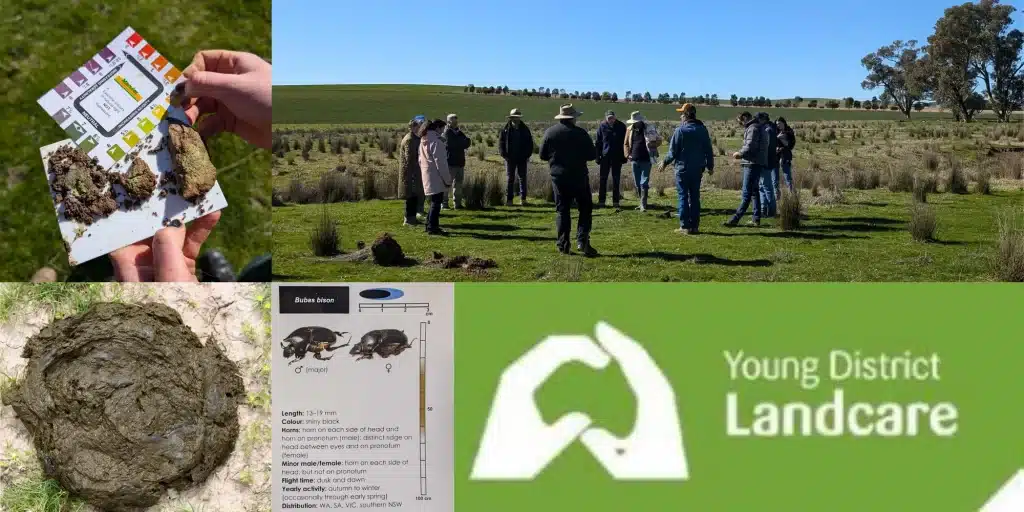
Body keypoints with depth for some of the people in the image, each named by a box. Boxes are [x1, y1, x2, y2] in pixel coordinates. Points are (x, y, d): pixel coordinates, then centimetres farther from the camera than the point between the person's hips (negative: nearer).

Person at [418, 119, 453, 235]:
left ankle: (430, 225, 23)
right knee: (436, 202, -5)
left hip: (427, 175, 10)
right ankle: (432, 227, -4)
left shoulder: (423, 141, 13)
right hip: (436, 177, -10)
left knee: (434, 202, 17)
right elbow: (440, 163, -18)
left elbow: (421, 160, 19)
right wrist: (447, 179, -12)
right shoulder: (436, 142, -17)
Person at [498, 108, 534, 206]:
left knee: (522, 178, 5)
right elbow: (500, 143, 2)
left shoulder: (525, 129, 4)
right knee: (510, 179, 1)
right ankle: (508, 199, 4)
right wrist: (505, 156, -8)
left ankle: (523, 198, 11)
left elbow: (530, 144, 9)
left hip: (522, 159, 1)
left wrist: (527, 156, -2)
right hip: (510, 159, -1)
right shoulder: (505, 130, 0)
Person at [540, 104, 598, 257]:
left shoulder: (550, 133, 0)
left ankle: (563, 245, 3)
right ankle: (582, 240, -4)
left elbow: (543, 155, 4)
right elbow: (592, 155, -5)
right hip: (579, 177, -2)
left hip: (558, 177, 2)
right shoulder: (580, 133, -8)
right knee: (585, 208, 9)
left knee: (562, 210, 7)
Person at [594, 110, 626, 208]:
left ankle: (615, 201, 11)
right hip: (605, 156, 0)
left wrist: (624, 156, -1)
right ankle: (601, 200, 8)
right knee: (603, 179, 3)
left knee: (616, 179, 5)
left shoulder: (621, 126, -1)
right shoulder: (602, 126, -1)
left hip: (617, 156, 0)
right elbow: (598, 142, 1)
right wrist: (598, 156, -3)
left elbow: (624, 142, 3)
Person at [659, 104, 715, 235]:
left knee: (683, 197, 1)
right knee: (695, 197, 10)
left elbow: (673, 151, -9)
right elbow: (709, 150, 8)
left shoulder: (680, 130, -11)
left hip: (683, 169, -4)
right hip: (698, 169, 4)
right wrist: (710, 166, 19)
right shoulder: (702, 130, 4)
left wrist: (665, 162, 7)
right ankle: (695, 226, 11)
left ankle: (685, 226, -1)